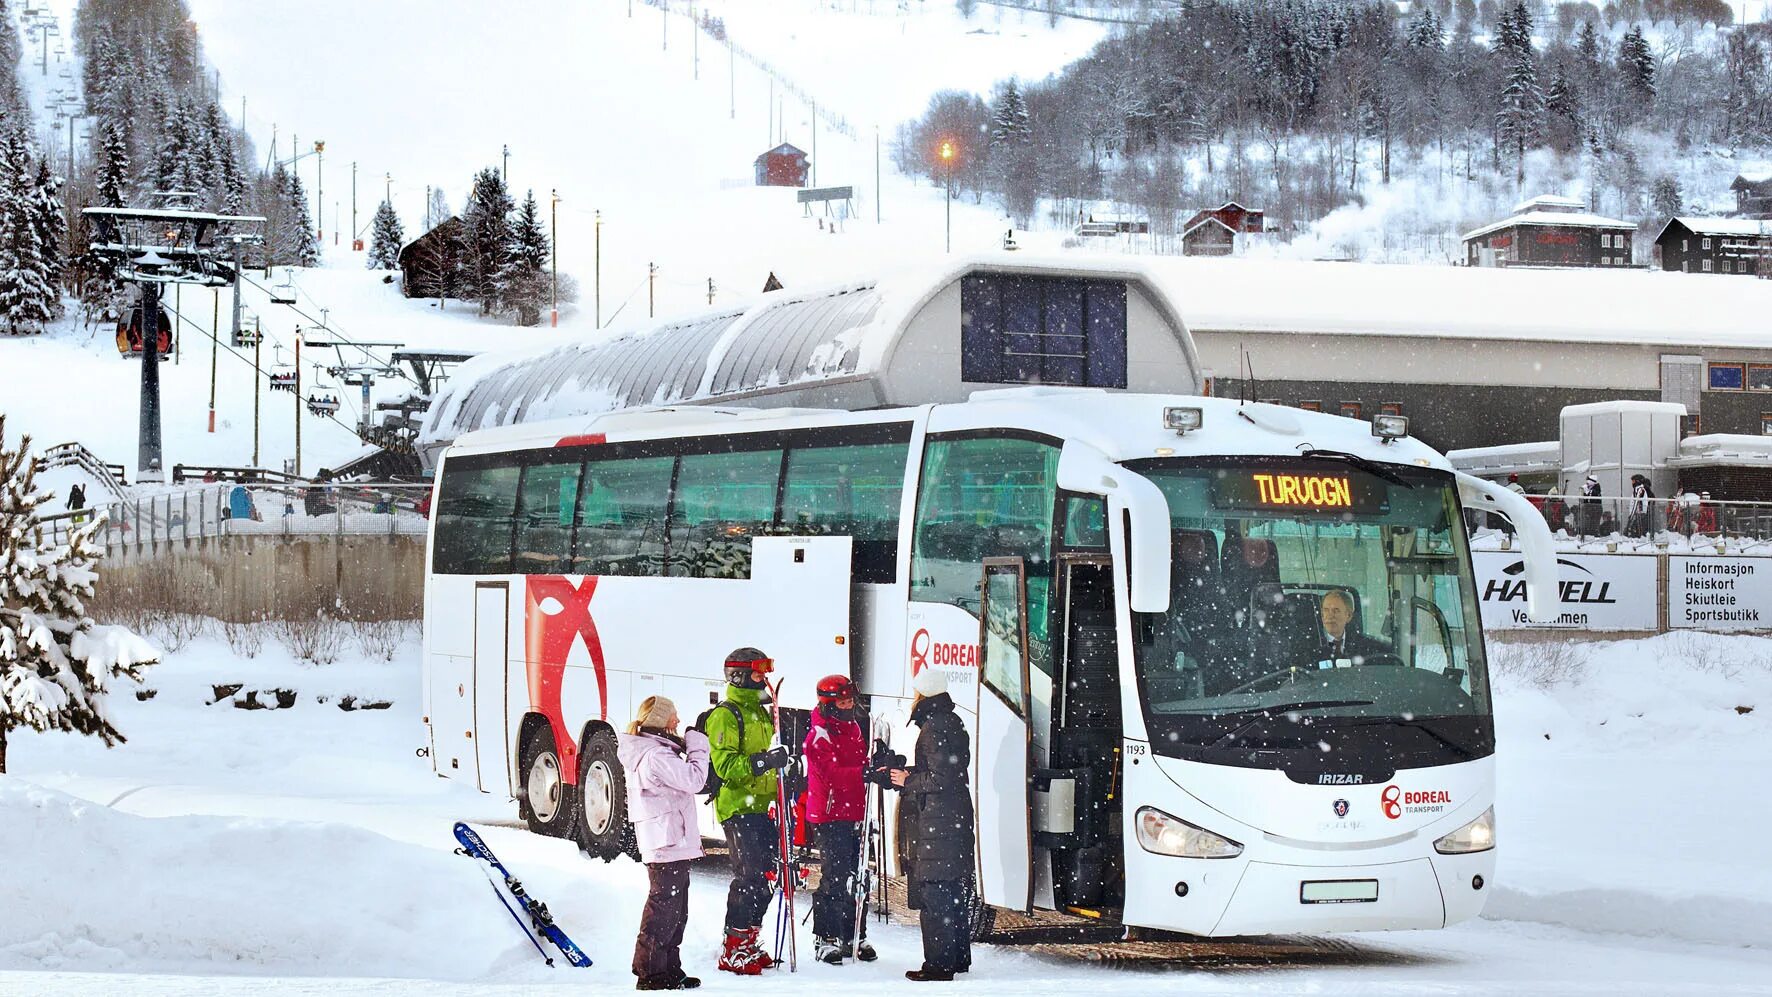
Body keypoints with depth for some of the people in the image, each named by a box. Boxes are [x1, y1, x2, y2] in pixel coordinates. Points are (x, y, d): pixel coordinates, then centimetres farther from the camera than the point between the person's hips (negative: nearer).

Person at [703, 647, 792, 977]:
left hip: (761, 806, 9)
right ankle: (733, 952, -8)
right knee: (749, 876, -13)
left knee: (765, 878, 9)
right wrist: (763, 761, -28)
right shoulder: (725, 716, -9)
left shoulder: (761, 714, 19)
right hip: (737, 807, -9)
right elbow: (725, 766, -19)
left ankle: (748, 944, 19)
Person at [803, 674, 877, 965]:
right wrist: (864, 772, -34)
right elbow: (833, 775, -23)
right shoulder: (819, 736, -11)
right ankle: (825, 938, 0)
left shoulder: (853, 728, 15)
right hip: (830, 818, -8)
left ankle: (854, 936, 17)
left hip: (855, 815, 8)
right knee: (834, 877, -8)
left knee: (857, 877, 10)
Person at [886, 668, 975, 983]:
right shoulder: (953, 723, 14)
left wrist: (908, 781, -8)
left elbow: (940, 778, -21)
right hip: (957, 818, 10)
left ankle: (938, 963, -6)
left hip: (935, 823, -10)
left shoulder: (933, 728, -16)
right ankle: (958, 957, 23)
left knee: (933, 894, -7)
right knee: (954, 893, 16)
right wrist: (910, 773, 13)